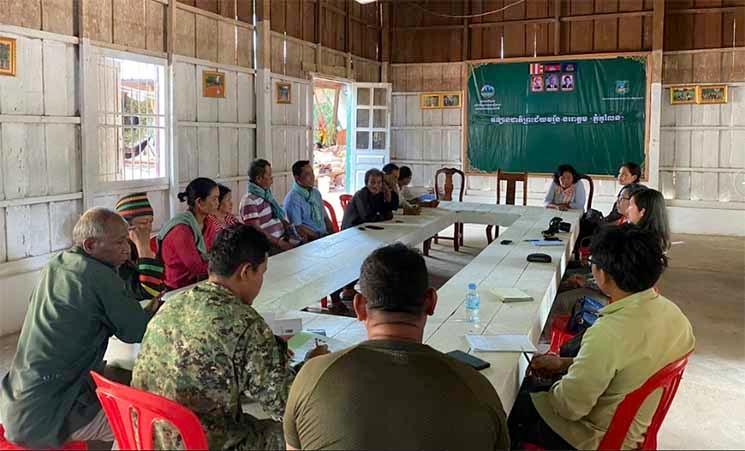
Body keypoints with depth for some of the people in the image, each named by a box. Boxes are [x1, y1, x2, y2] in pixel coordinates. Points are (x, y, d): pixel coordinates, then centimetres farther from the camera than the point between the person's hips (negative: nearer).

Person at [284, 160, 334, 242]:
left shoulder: (316, 193, 14)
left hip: (325, 235, 7)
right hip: (309, 241, -7)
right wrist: (320, 238, -14)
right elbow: (298, 228, -13)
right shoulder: (292, 198, -9)